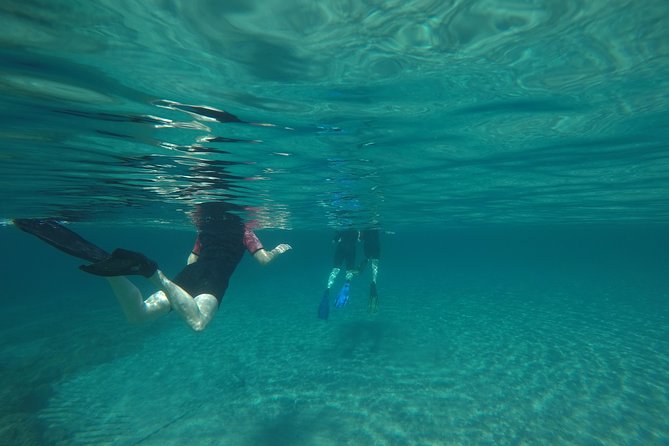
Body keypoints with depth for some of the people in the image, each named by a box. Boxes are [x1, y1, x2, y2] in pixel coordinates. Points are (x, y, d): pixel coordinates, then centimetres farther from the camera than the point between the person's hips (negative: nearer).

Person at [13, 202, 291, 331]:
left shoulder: (206, 230, 31)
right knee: (197, 322, -31)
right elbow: (264, 260, 9)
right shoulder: (243, 229, 16)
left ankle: (102, 260, -24)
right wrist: (278, 250, 31)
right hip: (214, 278, -6)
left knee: (138, 314, -2)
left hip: (191, 274, 6)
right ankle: (152, 272, -44)